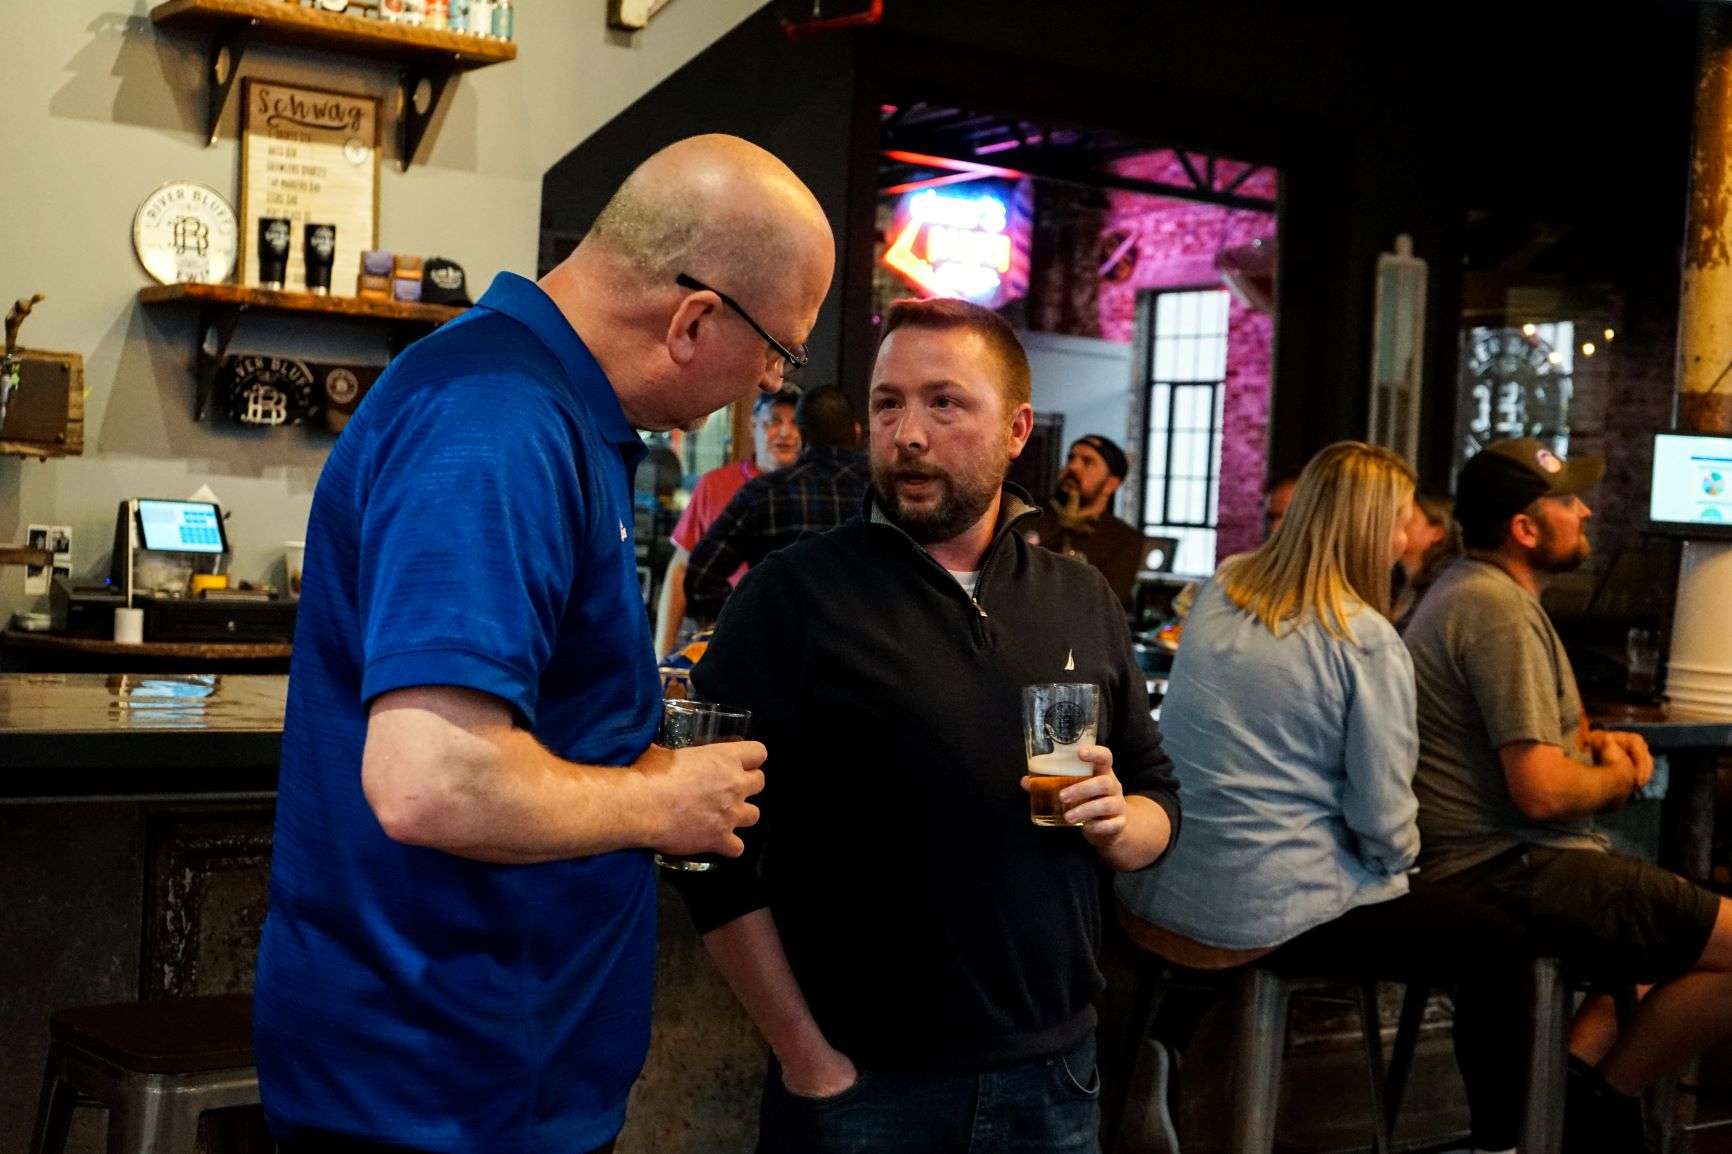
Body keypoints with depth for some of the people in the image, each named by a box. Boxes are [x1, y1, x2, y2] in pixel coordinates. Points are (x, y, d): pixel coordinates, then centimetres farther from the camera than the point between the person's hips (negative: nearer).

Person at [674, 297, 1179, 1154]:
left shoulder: (1082, 600, 6)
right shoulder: (792, 597, -8)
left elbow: (1158, 801, 13)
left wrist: (1120, 824, -10)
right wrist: (806, 1060, -13)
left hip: (1053, 1074, 4)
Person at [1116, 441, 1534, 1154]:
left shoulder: (1217, 594, 5)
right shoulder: (1366, 641, -12)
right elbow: (1383, 820, -12)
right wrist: (1400, 860, 10)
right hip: (1268, 915, -7)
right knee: (1501, 947, 9)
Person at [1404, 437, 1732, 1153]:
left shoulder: (1469, 588, 16)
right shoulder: (1502, 611, -17)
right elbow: (1543, 792, -24)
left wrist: (1593, 739, 12)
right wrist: (1619, 776, -3)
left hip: (1473, 862, 11)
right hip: (1508, 873, -11)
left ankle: (1576, 1068, 8)